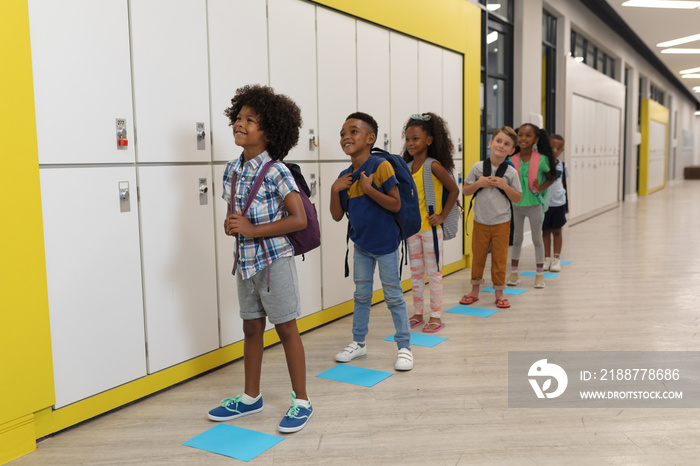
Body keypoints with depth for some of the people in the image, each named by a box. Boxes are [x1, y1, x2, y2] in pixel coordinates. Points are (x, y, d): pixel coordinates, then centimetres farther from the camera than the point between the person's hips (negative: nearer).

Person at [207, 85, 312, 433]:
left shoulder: (275, 172, -15)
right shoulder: (232, 169, 6)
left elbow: (298, 219, -18)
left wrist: (252, 230, -21)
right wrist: (231, 225, -6)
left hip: (274, 260, -6)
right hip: (245, 260, 7)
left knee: (286, 329, 3)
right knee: (251, 328, 16)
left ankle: (301, 401, 17)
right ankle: (251, 398, 31)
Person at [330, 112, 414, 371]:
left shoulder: (381, 166, -17)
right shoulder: (344, 177, 2)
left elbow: (396, 205, -20)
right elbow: (337, 216, 3)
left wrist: (368, 189, -27)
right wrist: (334, 190, -12)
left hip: (385, 243, -6)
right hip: (361, 244, 6)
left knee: (393, 296, 4)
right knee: (361, 295, 16)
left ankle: (404, 347, 16)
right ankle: (358, 343, 30)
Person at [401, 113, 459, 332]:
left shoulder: (434, 165, -13)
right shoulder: (407, 166, 6)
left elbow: (454, 190, -12)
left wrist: (442, 216, -13)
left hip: (430, 228, -6)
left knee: (433, 271, 3)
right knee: (416, 271, 13)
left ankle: (436, 317, 13)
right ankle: (417, 314, 24)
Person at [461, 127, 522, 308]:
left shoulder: (511, 172, -4)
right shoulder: (478, 167, -3)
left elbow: (517, 199, 0)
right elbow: (465, 190, 3)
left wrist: (504, 186, -15)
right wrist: (478, 183, -14)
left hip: (501, 223, -1)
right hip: (480, 222, 1)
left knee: (500, 258, 7)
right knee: (477, 256, 11)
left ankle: (499, 293, 22)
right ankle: (474, 291, 26)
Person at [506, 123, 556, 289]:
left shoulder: (541, 159, -12)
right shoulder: (512, 160, -6)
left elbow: (551, 178, 0)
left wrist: (540, 188, -16)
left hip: (534, 204, -2)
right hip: (516, 204, 2)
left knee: (537, 239, 9)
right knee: (516, 239, 13)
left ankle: (539, 274, 20)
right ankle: (514, 273, 23)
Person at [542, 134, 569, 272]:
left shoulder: (562, 165, 4)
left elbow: (564, 184, 12)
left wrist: (566, 204, 14)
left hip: (559, 203, 2)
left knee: (557, 231, 9)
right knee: (546, 231, 9)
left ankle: (556, 258, 17)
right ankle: (547, 258, 20)